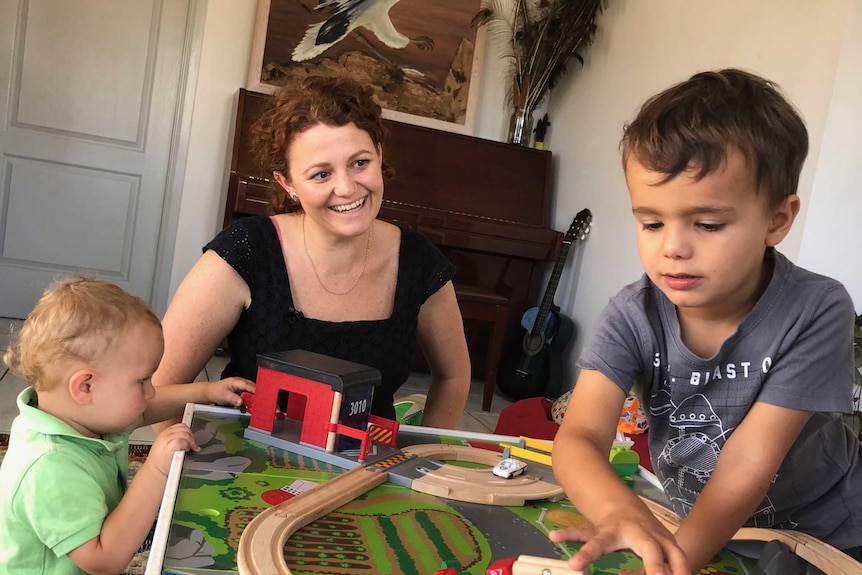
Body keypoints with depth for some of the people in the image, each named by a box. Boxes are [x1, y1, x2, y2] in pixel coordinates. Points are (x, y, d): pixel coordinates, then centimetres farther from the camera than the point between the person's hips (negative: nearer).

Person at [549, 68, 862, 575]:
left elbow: (748, 461, -23)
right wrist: (623, 513, -44)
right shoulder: (634, 316, -16)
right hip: (688, 521, 3)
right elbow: (581, 436, -25)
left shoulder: (817, 313, -21)